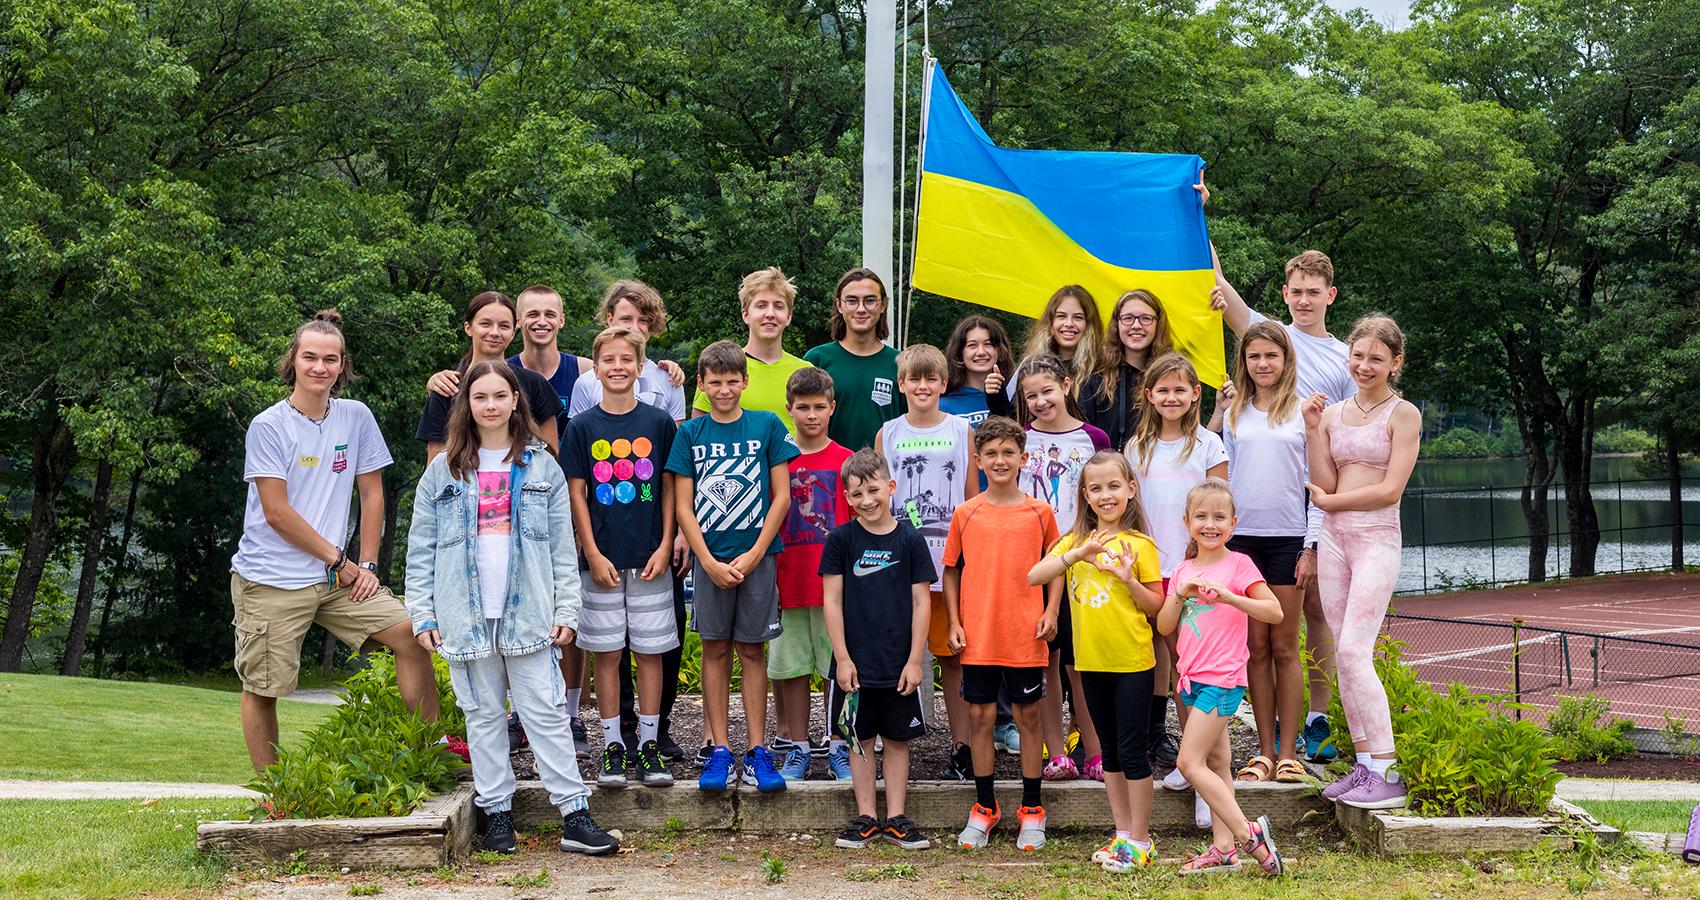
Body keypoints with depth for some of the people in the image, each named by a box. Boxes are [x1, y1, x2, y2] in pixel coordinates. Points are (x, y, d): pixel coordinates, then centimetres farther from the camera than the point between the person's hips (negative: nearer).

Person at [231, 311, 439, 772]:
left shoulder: (357, 418, 5)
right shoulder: (268, 426, -8)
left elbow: (371, 495, 10)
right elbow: (276, 513, -11)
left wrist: (367, 564, 2)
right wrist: (337, 558, -8)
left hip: (337, 576, 4)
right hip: (270, 581, -4)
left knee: (411, 634, -8)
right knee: (262, 690, 1)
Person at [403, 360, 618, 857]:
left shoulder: (542, 467, 6)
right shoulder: (443, 470, 6)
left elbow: (563, 548, 5)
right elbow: (421, 549, 6)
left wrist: (566, 611, -1)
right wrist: (422, 615, 0)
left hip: (527, 612, -1)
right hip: (466, 615, 1)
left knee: (546, 712, -1)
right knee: (484, 714, 8)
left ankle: (575, 816, 0)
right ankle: (497, 812, 16)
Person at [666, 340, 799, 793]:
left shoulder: (767, 426, 1)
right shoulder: (691, 433, 3)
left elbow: (781, 496, 0)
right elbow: (683, 506, 1)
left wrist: (753, 555, -7)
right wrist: (710, 562, -8)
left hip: (756, 555, -1)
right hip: (710, 556, 1)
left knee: (752, 650, 4)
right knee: (715, 649, 5)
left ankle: (757, 750, 9)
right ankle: (719, 748, 10)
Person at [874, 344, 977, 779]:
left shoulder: (961, 431, 7)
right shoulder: (888, 434, 9)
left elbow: (972, 498, 8)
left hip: (951, 559, -1)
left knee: (954, 654, 2)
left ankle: (961, 744, 8)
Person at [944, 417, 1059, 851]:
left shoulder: (1039, 512, 2)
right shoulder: (966, 514, 2)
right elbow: (951, 571, 8)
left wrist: (1051, 611, -4)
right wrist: (954, 622, 1)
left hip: (1025, 636, -1)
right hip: (977, 636, 1)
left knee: (1028, 716, 6)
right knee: (979, 716, 6)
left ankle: (1031, 810, 17)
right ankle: (984, 808, 19)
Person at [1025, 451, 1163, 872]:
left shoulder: (1139, 544, -6)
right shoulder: (1076, 541, 6)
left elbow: (1156, 605, -4)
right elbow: (1033, 577, -7)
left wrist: (1128, 579, -21)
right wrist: (1077, 555, -19)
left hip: (1131, 662, -5)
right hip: (1092, 662, 5)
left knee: (1132, 750, 0)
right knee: (1110, 750, 13)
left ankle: (1140, 839, 8)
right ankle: (1123, 832, 23)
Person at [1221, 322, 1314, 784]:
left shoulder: (1303, 413, 2)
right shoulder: (1234, 415, 11)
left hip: (1288, 537, -3)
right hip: (1242, 537, 3)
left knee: (1284, 647, 0)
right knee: (1256, 647, 4)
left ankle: (1287, 753, 5)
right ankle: (1265, 750, 9)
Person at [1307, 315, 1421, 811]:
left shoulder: (1403, 414, -3)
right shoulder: (1333, 413, 12)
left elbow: (1390, 490, -9)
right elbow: (1325, 483, 4)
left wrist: (1328, 501, -2)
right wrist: (1313, 430, -2)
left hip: (1377, 539, -6)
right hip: (1334, 539, 6)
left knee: (1353, 651, -15)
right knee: (1345, 656, 5)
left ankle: (1387, 772, -12)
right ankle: (1364, 763, 10)